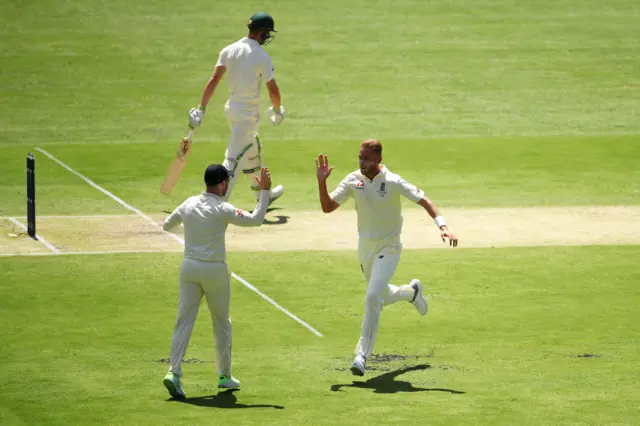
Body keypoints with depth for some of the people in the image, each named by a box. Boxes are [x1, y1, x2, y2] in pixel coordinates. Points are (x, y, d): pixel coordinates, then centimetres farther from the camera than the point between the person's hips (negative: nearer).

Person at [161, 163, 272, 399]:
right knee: (222, 323, 14)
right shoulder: (221, 209, -14)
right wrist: (265, 191, -7)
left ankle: (174, 372, -16)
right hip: (215, 271, -4)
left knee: (184, 321, -1)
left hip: (189, 267, 4)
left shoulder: (189, 204, 3)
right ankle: (224, 375, 21)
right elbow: (256, 219, -14)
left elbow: (167, 225, 17)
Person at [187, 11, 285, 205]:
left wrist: (201, 109, -4)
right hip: (248, 114, -7)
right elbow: (273, 89, -14)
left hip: (232, 108, 7)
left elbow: (214, 80, -3)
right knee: (233, 158, -8)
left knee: (253, 151, 24)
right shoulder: (261, 56, -16)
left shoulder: (229, 50, 1)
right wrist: (277, 110, 5)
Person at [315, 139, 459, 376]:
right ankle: (412, 292, 56)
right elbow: (327, 207, -7)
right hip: (365, 248, 5)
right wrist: (322, 181, -23)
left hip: (388, 249, -5)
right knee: (381, 297, 22)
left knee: (373, 298, -20)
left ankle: (362, 355, -14)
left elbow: (423, 201, -19)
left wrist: (442, 226, -33)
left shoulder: (392, 182, -18)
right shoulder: (353, 181, -7)